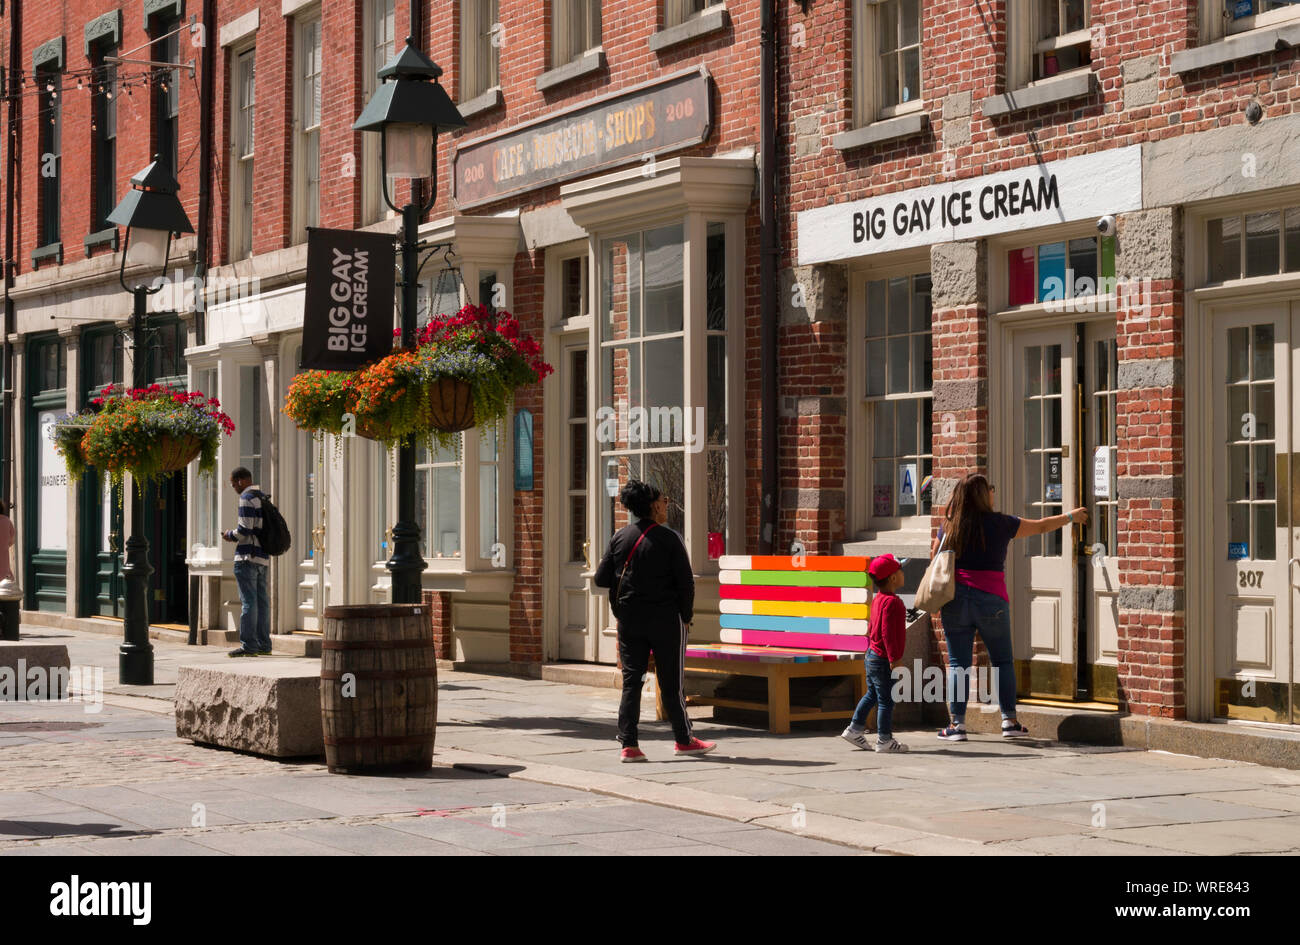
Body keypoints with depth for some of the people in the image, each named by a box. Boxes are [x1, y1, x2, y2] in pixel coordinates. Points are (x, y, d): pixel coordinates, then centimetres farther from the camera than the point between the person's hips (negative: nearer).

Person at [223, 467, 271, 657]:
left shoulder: (247, 498, -9)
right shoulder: (262, 498, 19)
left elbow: (245, 529, -18)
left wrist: (230, 535, 1)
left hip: (248, 556, -9)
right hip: (263, 557, 9)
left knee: (248, 601, -9)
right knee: (262, 601, 8)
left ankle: (249, 645, -11)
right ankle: (264, 645, 9)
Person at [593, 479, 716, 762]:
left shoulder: (619, 537, 2)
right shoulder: (668, 539, -10)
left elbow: (601, 578, 2)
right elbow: (685, 582, -10)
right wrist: (686, 616, 3)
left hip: (629, 619, 4)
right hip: (666, 619, -4)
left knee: (631, 680, 6)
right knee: (671, 682, 7)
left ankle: (628, 744, 0)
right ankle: (684, 740, 18)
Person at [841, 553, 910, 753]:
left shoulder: (878, 599, 11)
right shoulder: (892, 602, -21)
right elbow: (888, 632, -25)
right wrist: (895, 659, -23)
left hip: (872, 656, 10)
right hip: (883, 660, -10)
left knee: (872, 695, 20)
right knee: (886, 700, -1)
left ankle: (855, 729, 24)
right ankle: (884, 740, 4)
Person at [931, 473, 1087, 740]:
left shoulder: (949, 526, 2)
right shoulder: (999, 524, -1)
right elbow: (1041, 526, 12)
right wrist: (1071, 517, 25)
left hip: (955, 599, 1)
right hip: (991, 599, -1)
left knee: (958, 664, 4)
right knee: (1002, 662, 12)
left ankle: (957, 724, 2)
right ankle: (1009, 720, 9)